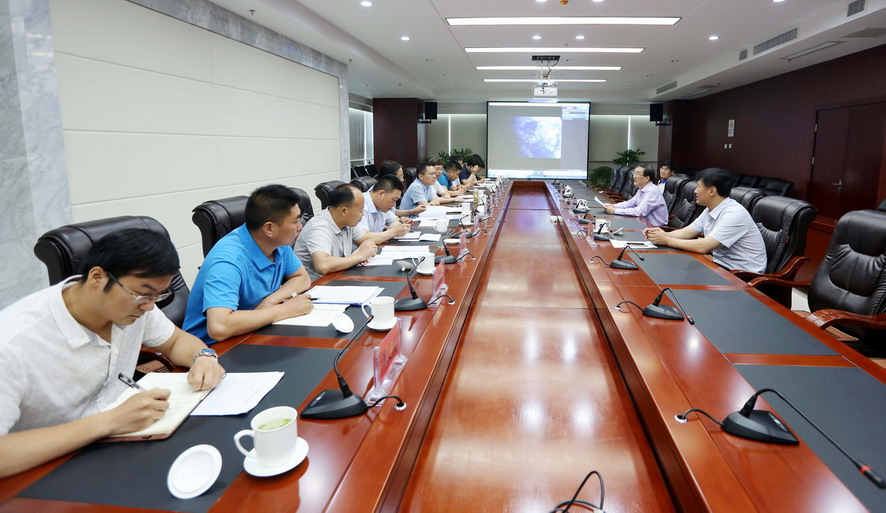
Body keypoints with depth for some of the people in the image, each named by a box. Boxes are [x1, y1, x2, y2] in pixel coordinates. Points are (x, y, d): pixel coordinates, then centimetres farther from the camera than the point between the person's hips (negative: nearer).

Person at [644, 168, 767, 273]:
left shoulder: (734, 214, -24)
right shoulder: (710, 210, 4)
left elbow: (703, 246, -28)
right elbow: (686, 232, 9)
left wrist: (667, 240, -20)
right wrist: (664, 234, -10)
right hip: (721, 264, 8)